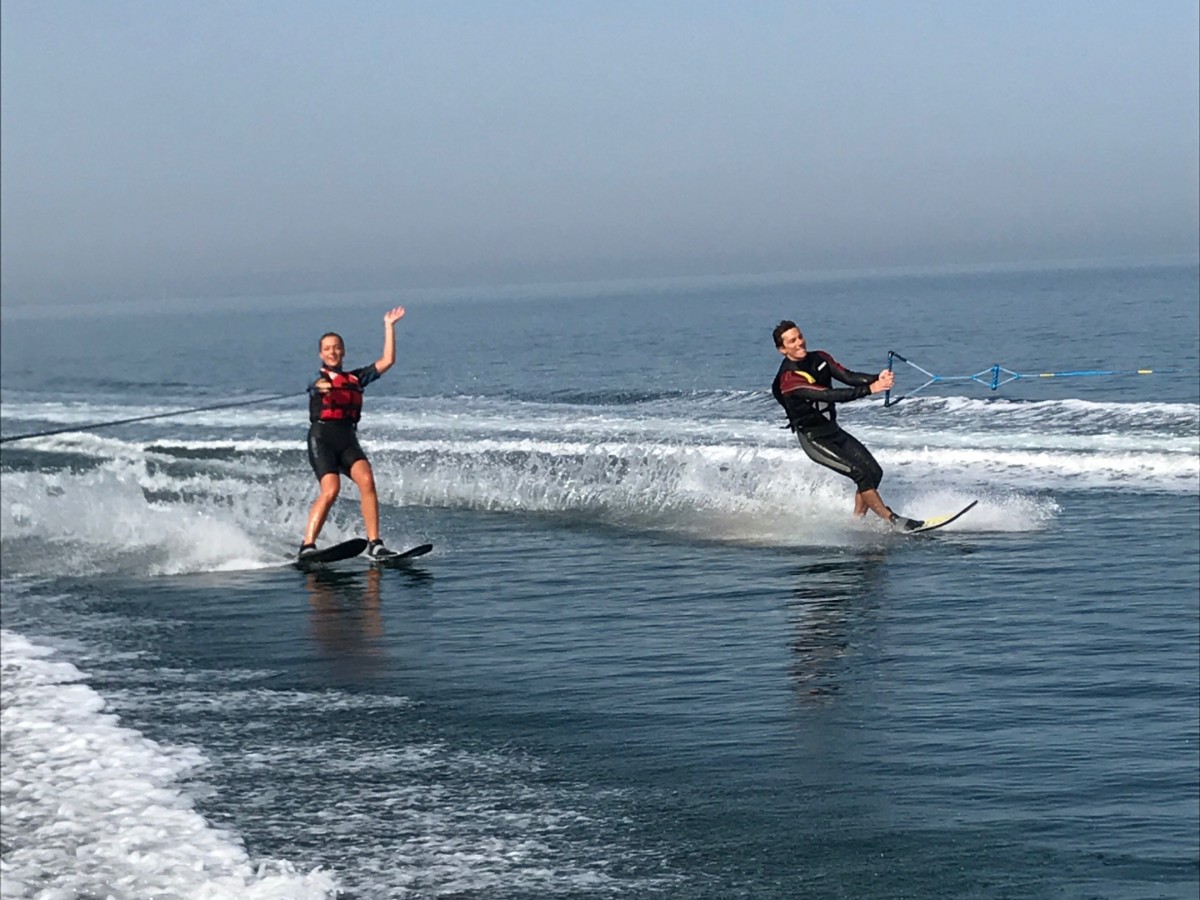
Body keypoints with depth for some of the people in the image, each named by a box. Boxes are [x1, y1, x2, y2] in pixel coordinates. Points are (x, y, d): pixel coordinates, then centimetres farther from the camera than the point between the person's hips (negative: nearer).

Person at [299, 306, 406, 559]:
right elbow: (315, 385, -19)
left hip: (348, 439, 4)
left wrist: (389, 326, 17)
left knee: (366, 480, -21)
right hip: (322, 437, -4)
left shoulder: (356, 377, 20)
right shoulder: (320, 377, 6)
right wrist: (321, 387, -44)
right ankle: (307, 546, -19)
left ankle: (374, 543, -20)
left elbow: (387, 361, 16)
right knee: (330, 490, -23)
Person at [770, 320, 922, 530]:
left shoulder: (819, 359, 1)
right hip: (814, 438, -7)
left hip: (833, 430, 8)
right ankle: (892, 521, -14)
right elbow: (828, 395, -31)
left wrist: (877, 378, -30)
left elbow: (848, 377, -10)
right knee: (861, 473, -17)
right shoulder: (788, 379, -22)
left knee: (874, 471, -1)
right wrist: (869, 389, -38)